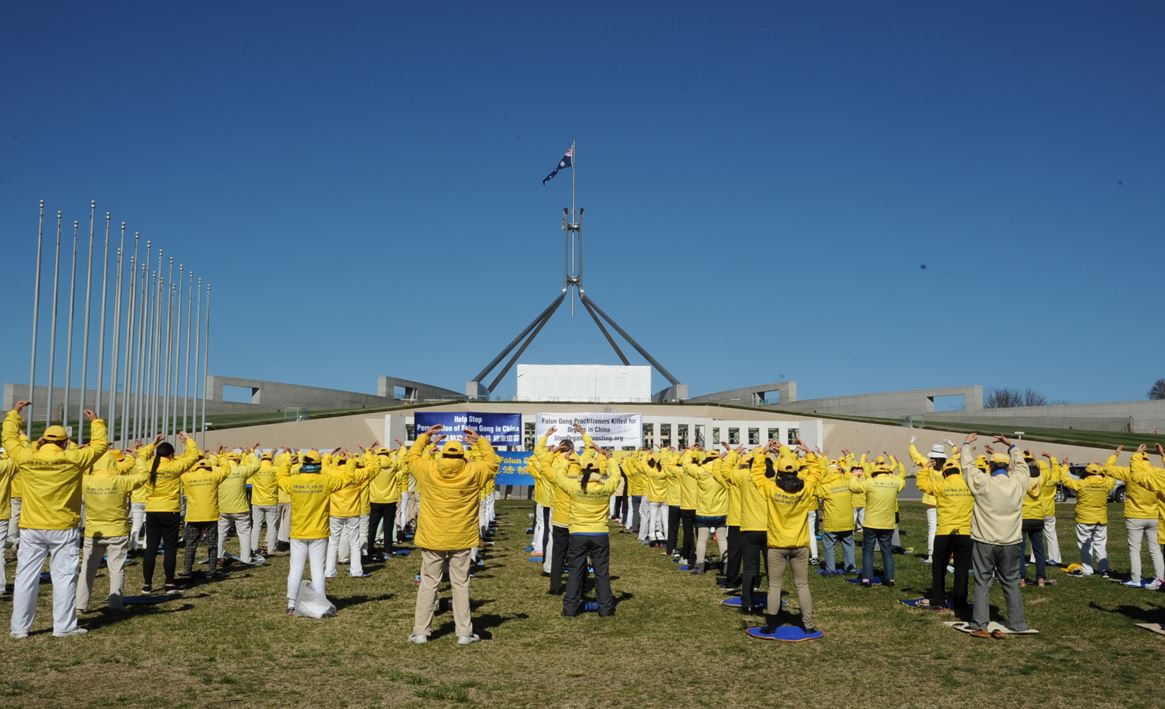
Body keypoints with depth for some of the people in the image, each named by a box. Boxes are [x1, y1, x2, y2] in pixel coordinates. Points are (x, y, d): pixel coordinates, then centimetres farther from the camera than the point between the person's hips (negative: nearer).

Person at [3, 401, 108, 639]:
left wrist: (14, 413, 28)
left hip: (31, 529, 3)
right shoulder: (72, 459, -9)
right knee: (64, 577, 4)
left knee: (25, 576, 9)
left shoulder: (25, 458, -3)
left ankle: (19, 627, 15)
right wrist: (96, 422, 18)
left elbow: (8, 438, 15)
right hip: (63, 529, -3)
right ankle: (63, 626, 6)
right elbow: (100, 445, 3)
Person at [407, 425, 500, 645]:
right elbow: (493, 462, 10)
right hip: (461, 540, 0)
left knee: (428, 584, 9)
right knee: (460, 585, 8)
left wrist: (425, 436, 22)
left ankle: (421, 631, 12)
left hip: (432, 539, 0)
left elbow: (412, 456, 13)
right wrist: (480, 441, 16)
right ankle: (464, 633, 11)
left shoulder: (427, 470, -7)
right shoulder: (472, 472, -8)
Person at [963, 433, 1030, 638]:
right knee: (1011, 583, 14)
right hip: (1011, 543, 2)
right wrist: (1011, 446, 32)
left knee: (982, 583, 4)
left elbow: (968, 465, 6)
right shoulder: (1018, 483, -3)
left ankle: (980, 625, 5)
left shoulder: (983, 483, -10)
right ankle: (1017, 623, 20)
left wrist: (967, 445, 22)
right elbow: (1021, 464, 18)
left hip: (984, 543, -2)